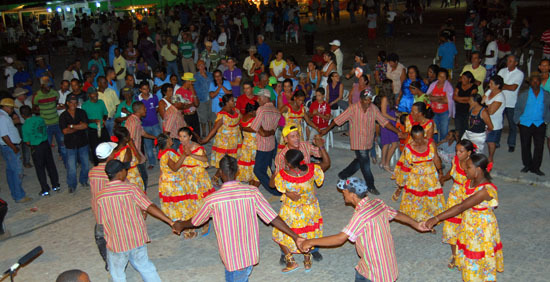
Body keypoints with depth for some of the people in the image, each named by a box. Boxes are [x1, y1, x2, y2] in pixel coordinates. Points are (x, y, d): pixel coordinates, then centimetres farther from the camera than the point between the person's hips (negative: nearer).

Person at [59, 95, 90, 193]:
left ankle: (83, 180, 33)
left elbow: (85, 126, -10)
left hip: (83, 143, 2)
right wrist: (79, 127, -9)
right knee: (71, 167, -4)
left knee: (86, 164, 9)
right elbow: (65, 131, -11)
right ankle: (72, 185, 14)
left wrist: (72, 126, -12)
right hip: (70, 144, -2)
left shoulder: (81, 112, 1)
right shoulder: (63, 116, -3)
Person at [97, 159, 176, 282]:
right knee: (144, 265, 21)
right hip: (137, 239, 0)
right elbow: (150, 207, -19)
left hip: (116, 243, 0)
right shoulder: (131, 188, -14)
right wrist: (170, 221, -18)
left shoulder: (100, 196, -9)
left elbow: (102, 222, -1)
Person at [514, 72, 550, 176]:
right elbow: (517, 109, 8)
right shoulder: (524, 95, 1)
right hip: (525, 124, 0)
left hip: (540, 125, 0)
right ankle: (527, 165, 24)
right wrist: (518, 120, 1)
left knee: (539, 146, -2)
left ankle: (535, 167, 9)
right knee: (525, 145, 8)